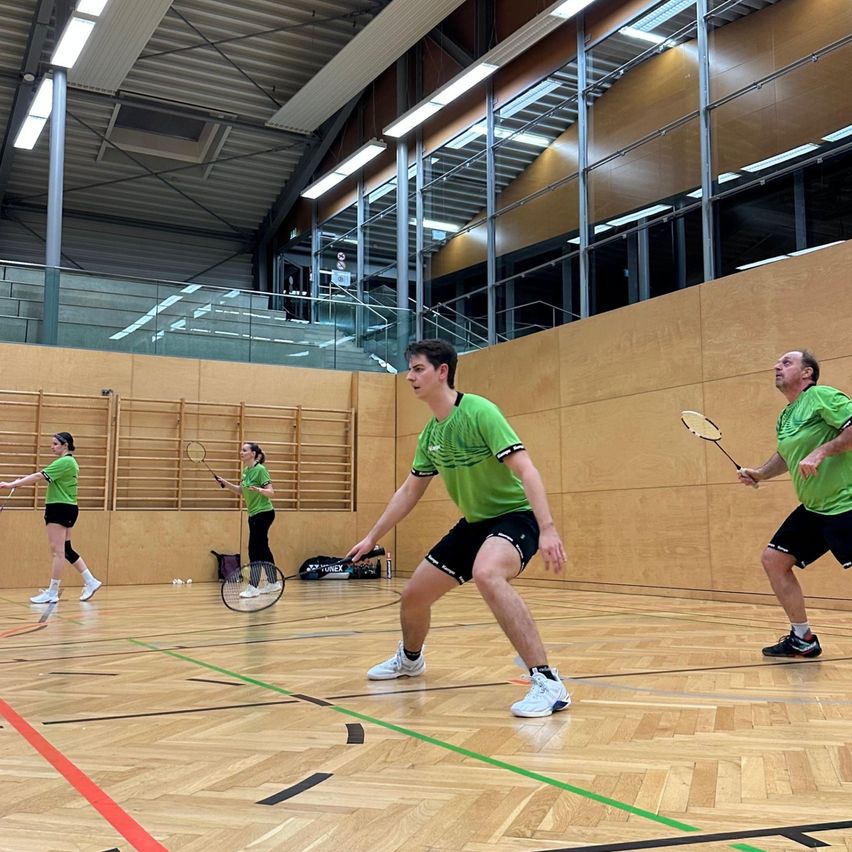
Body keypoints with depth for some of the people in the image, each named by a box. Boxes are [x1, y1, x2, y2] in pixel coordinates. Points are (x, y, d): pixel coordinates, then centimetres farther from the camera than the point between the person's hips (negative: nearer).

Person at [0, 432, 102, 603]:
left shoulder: (64, 462, -15)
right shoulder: (69, 462, 16)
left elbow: (39, 476, -20)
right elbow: (46, 478, 17)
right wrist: (21, 481, 6)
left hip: (60, 509, -10)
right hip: (65, 508, 10)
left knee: (57, 551, -6)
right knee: (66, 549, 13)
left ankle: (52, 593, -2)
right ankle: (91, 582, 16)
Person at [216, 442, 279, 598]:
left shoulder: (260, 470, -16)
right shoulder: (245, 470, 7)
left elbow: (271, 492, -19)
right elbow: (241, 491, 18)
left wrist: (258, 489, -37)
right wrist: (225, 483, 7)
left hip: (264, 513, -9)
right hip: (253, 514, 9)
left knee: (254, 549, -9)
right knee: (263, 549, 13)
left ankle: (253, 586, -5)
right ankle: (273, 583, 22)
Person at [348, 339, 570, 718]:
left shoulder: (479, 412, -20)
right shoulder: (429, 436, 4)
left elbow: (526, 469, -26)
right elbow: (409, 491, 17)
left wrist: (548, 529, -36)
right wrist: (372, 537, 19)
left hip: (515, 515, -8)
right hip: (474, 523, 8)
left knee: (486, 573, -40)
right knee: (413, 595, 11)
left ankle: (547, 683, -36)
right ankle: (409, 659, 45)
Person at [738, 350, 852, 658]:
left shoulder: (822, 396, -11)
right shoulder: (784, 418, 13)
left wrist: (821, 451, -29)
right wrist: (759, 474, 14)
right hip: (812, 510, 9)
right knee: (773, 559, 7)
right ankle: (803, 638, 18)